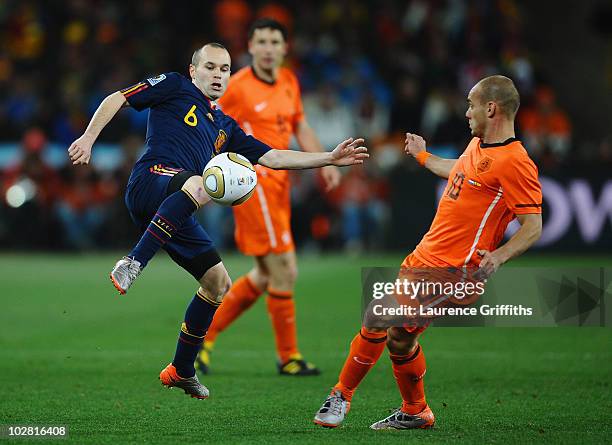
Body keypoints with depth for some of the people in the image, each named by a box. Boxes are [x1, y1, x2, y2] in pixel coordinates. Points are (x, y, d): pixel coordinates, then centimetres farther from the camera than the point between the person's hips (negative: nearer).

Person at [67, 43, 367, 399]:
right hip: (150, 180, -7)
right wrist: (89, 138, -7)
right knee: (198, 186, -40)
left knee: (218, 282, 8)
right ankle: (133, 263, -44)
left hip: (175, 214, 7)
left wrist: (330, 159, 20)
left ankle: (181, 370, 20)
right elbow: (117, 99, 8)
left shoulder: (225, 127, 30)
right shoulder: (175, 87, 12)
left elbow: (272, 157, 27)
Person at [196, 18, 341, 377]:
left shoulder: (289, 82, 11)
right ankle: (289, 357, 2)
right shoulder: (238, 87, -10)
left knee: (265, 275, 13)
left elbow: (301, 128, 19)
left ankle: (205, 336, 23)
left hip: (279, 185, 8)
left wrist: (324, 163, 8)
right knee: (285, 272, -9)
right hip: (254, 182, -8)